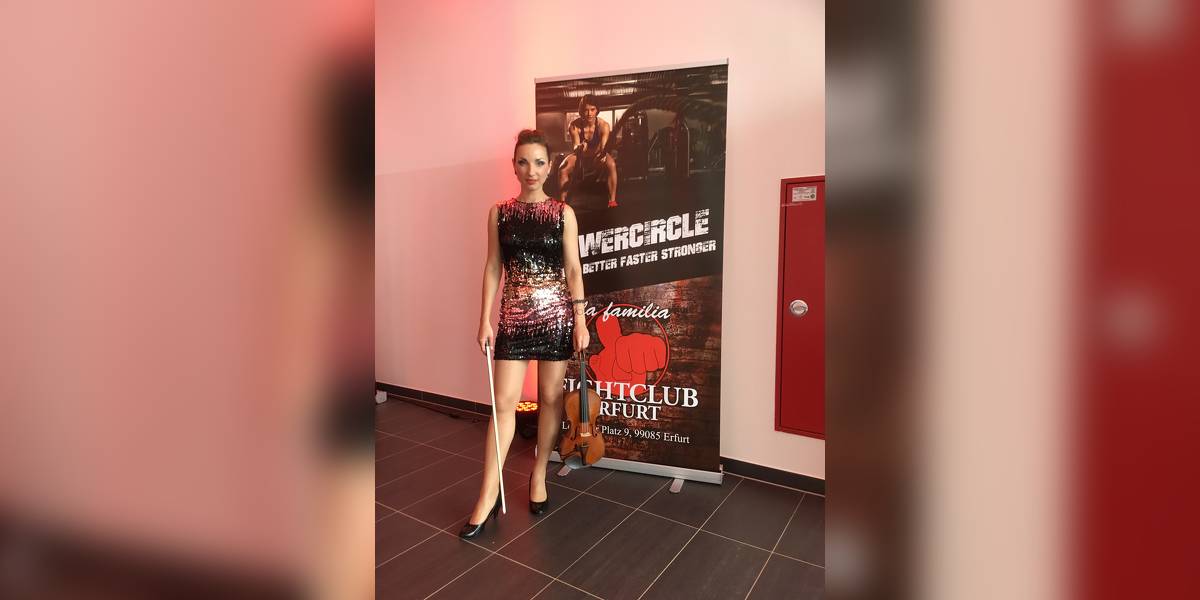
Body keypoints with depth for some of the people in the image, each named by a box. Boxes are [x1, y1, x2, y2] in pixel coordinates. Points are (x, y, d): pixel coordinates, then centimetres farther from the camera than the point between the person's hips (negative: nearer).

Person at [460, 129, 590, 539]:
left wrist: (580, 319, -4)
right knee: (504, 403, 0)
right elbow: (492, 268, 4)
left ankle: (539, 475, 28)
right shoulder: (499, 213, 4)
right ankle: (488, 494, 12)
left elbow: (573, 269, 0)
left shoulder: (564, 213, 1)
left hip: (556, 313, 0)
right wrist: (485, 319, -1)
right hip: (514, 315, 1)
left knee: (551, 397, 9)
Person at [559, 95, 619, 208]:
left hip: (597, 154, -1)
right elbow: (575, 147, -28)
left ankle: (612, 201, -27)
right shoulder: (574, 125, -23)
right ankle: (562, 201, -12)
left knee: (611, 164, -33)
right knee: (563, 169, -27)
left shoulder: (604, 125, -25)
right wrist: (579, 148, -54)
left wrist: (602, 154, -59)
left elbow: (602, 148, -34)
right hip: (580, 155, 1)